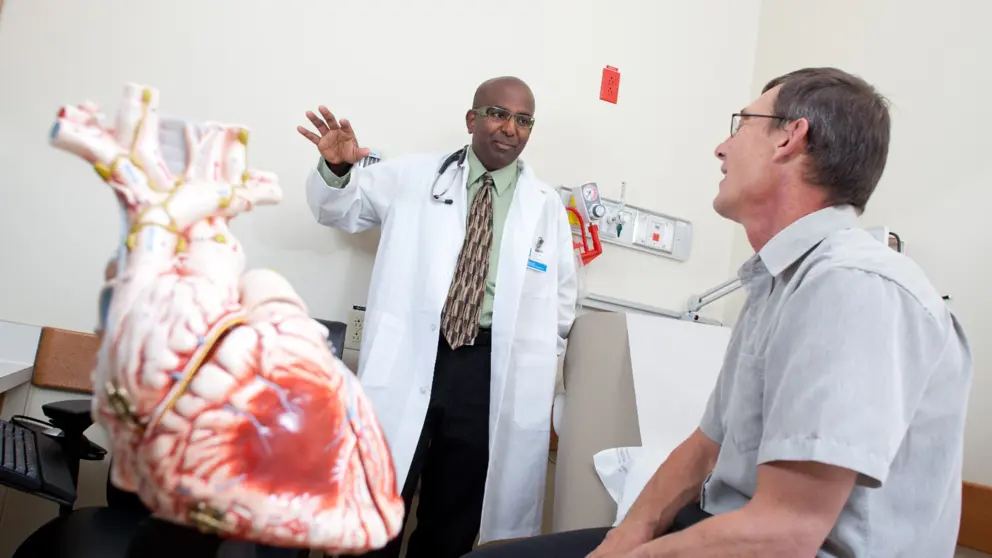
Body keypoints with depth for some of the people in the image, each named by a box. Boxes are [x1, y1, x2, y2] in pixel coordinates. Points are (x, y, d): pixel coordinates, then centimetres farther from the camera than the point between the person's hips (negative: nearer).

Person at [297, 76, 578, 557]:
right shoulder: (412, 176, 7)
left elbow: (561, 298, 17)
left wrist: (539, 380, 12)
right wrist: (336, 168, -9)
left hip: (493, 372, 2)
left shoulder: (546, 204, 10)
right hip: (408, 360, -1)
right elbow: (339, 208, 13)